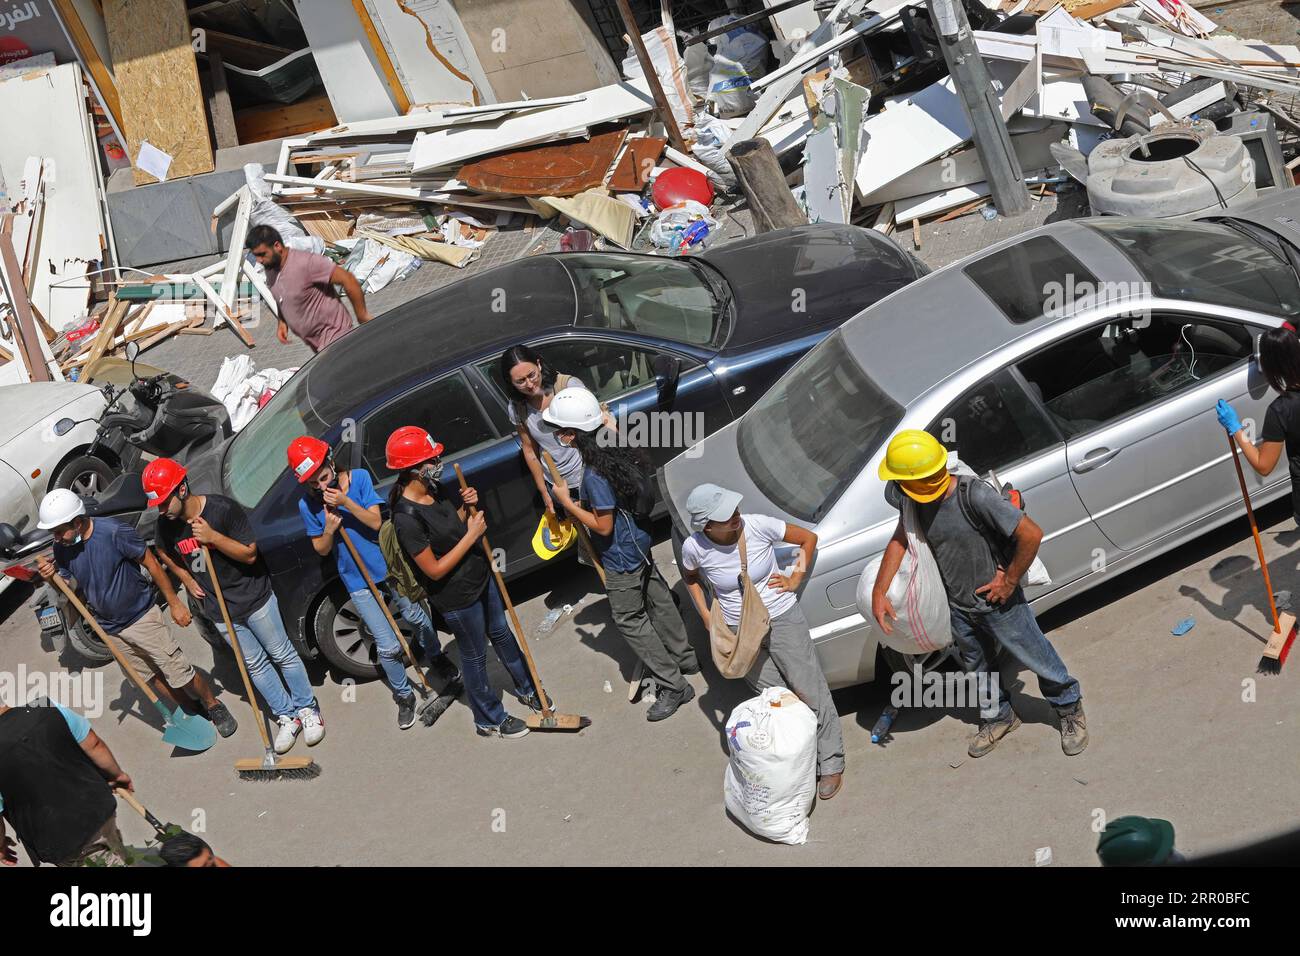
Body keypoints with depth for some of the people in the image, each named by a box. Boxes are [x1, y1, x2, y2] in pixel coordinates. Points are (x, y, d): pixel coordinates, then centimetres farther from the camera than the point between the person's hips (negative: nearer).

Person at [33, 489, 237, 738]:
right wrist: (52, 577, -21)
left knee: (179, 673, -1)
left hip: (141, 617, -5)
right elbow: (70, 590, 2)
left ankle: (214, 706, 24)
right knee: (150, 678, 16)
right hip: (110, 628, 5)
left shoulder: (115, 532, -26)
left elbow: (152, 564, -15)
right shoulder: (62, 549, -10)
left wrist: (174, 603, -10)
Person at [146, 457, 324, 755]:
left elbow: (250, 553, -20)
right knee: (255, 665, 13)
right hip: (220, 610, 4)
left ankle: (307, 709, 26)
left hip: (254, 598, -4)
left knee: (283, 655, 9)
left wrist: (213, 536, -31)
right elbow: (165, 553, 14)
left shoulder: (223, 509, -25)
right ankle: (287, 716, 27)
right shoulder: (167, 524, -10)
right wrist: (187, 579, 2)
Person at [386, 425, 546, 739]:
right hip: (457, 597, -8)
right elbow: (435, 570, -28)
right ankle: (489, 720, 35)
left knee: (501, 634, 26)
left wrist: (466, 507, -10)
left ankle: (526, 689, 49)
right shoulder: (407, 518, -33)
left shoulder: (433, 490, -8)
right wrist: (471, 535, -26)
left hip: (480, 577, 8)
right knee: (475, 656, 13)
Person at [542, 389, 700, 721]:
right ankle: (684, 659, 40)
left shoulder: (595, 476, -31)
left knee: (629, 619, 3)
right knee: (657, 601, 23)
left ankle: (673, 685, 9)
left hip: (621, 559, -9)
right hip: (639, 544, 9)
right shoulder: (614, 451, -4)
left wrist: (567, 503, -17)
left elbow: (603, 526, -24)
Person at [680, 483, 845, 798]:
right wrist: (706, 616, 3)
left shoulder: (758, 526, -21)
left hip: (782, 619, -1)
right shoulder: (694, 548, -17)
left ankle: (831, 765, 16)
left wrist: (796, 579, -7)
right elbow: (690, 578, 9)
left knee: (811, 692, 3)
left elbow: (808, 538, -5)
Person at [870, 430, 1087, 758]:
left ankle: (1070, 709, 39)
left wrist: (1010, 581, -20)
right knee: (977, 666, 24)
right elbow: (900, 540, 0)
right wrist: (879, 591, -10)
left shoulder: (975, 495, -34)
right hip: (959, 606, 6)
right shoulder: (916, 501, -12)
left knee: (1037, 658, 14)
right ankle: (998, 718, 49)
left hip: (998, 603, -6)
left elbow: (1031, 534, -32)